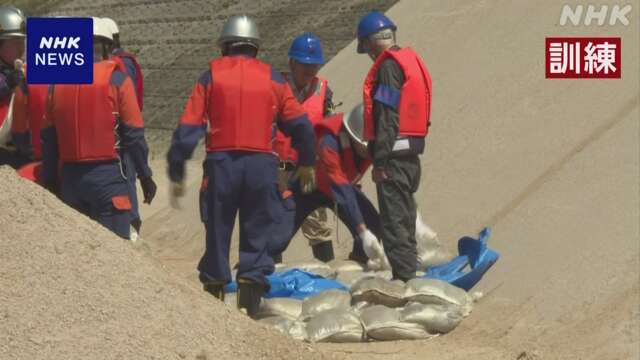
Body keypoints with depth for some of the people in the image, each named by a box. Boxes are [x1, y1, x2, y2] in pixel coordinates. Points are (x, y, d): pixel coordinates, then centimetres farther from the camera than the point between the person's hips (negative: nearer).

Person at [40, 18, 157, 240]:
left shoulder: (57, 82, 8)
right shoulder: (116, 79, -4)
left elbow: (48, 137, 10)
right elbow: (133, 134, -6)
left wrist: (49, 180, 17)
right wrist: (145, 175, 3)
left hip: (70, 177, 5)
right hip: (107, 175, -4)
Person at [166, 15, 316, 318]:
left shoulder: (211, 76, 5)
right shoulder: (272, 78, 8)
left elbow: (188, 128, 0)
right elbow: (299, 124, 10)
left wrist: (176, 174, 5)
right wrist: (306, 163, 25)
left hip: (221, 164, 0)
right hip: (261, 166, 0)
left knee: (217, 236, 12)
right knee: (257, 239, 6)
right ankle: (249, 308, -2)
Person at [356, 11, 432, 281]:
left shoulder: (389, 66, -13)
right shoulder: (412, 60, 16)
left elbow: (388, 117, -19)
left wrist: (379, 161, -18)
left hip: (394, 154, -9)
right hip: (412, 152, 9)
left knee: (393, 219, -7)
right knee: (405, 216, 15)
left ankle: (403, 277, -8)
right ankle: (408, 274, 21)